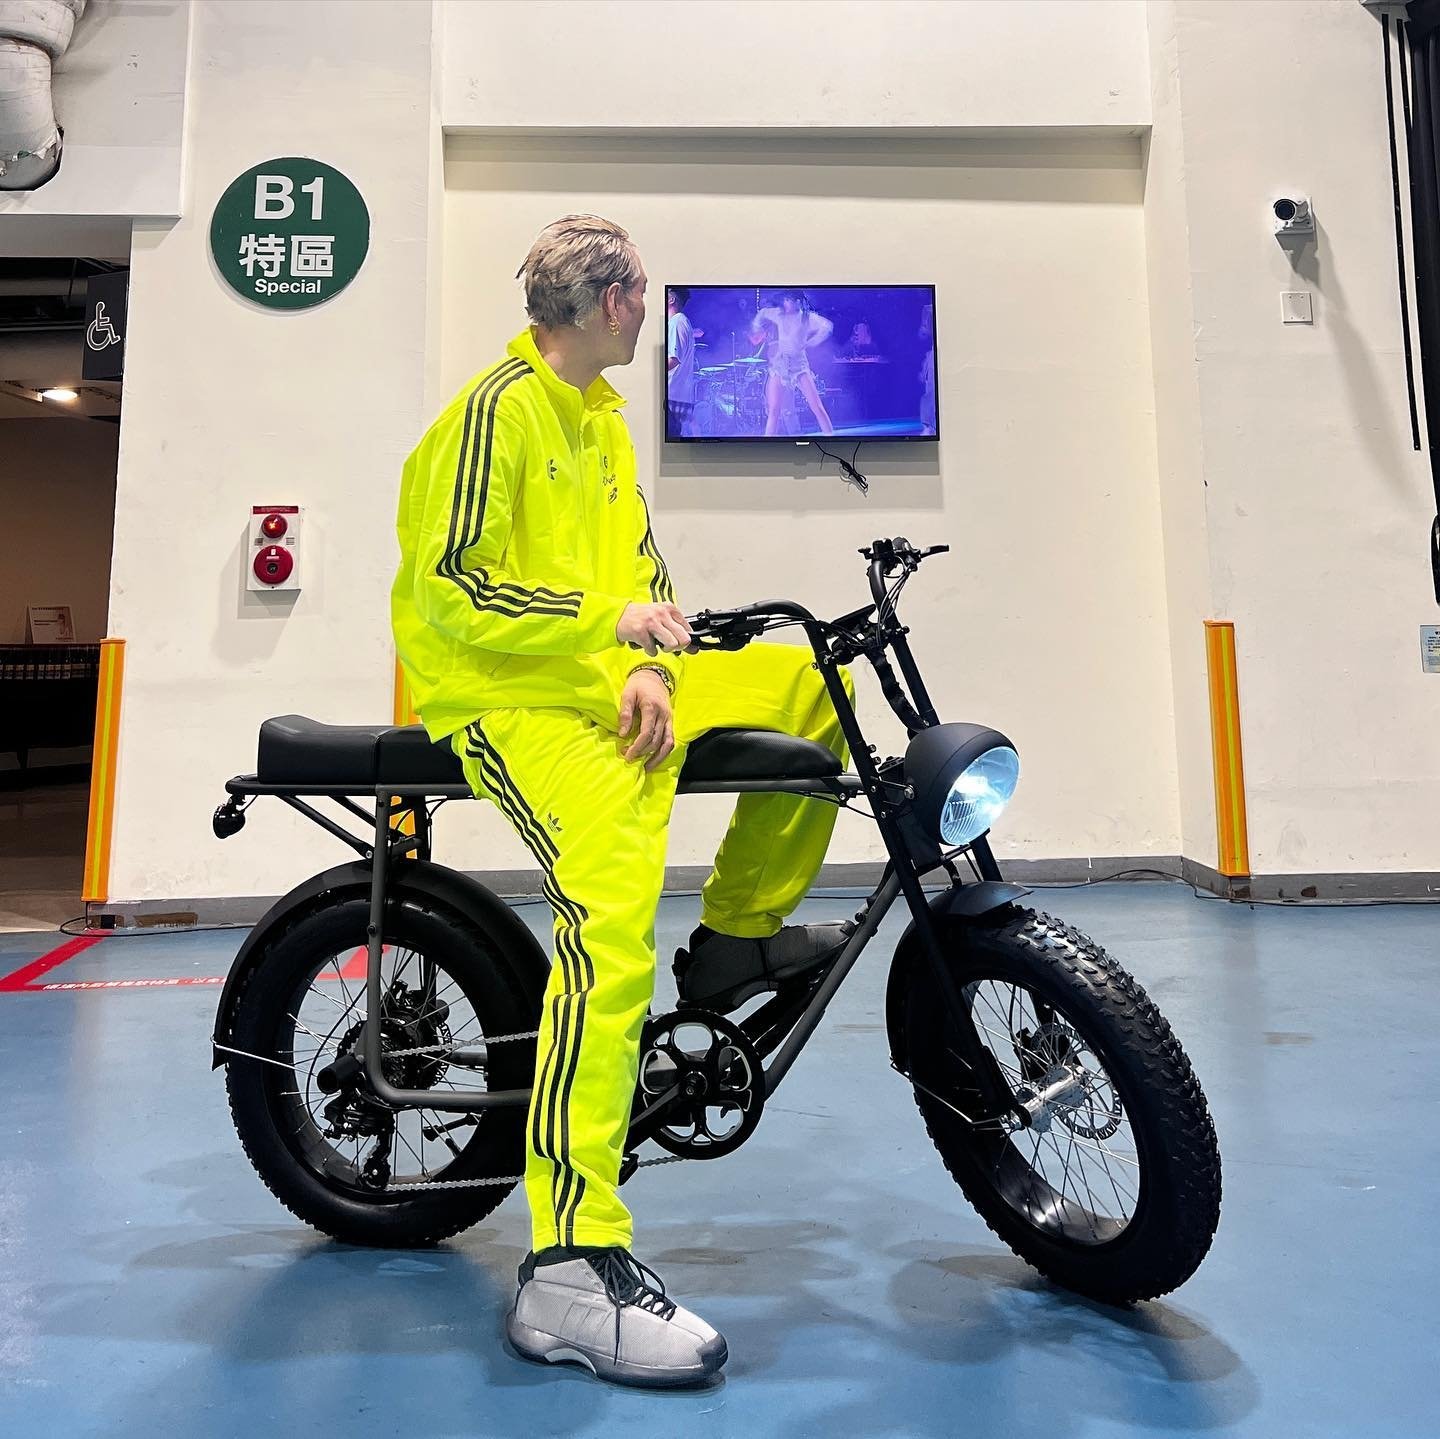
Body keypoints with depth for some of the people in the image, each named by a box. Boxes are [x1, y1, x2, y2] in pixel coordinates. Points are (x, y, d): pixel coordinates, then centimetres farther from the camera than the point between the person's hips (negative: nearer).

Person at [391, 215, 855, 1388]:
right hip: (514, 698, -9)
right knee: (615, 918, -30)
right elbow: (450, 588, -16)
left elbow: (641, 562, 16)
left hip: (615, 682, 9)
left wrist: (655, 668, -3)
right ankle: (571, 1274, -24)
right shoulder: (497, 409, -8)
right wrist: (610, 623, -16)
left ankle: (736, 938, 13)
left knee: (819, 686, 8)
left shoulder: (601, 416, 20)